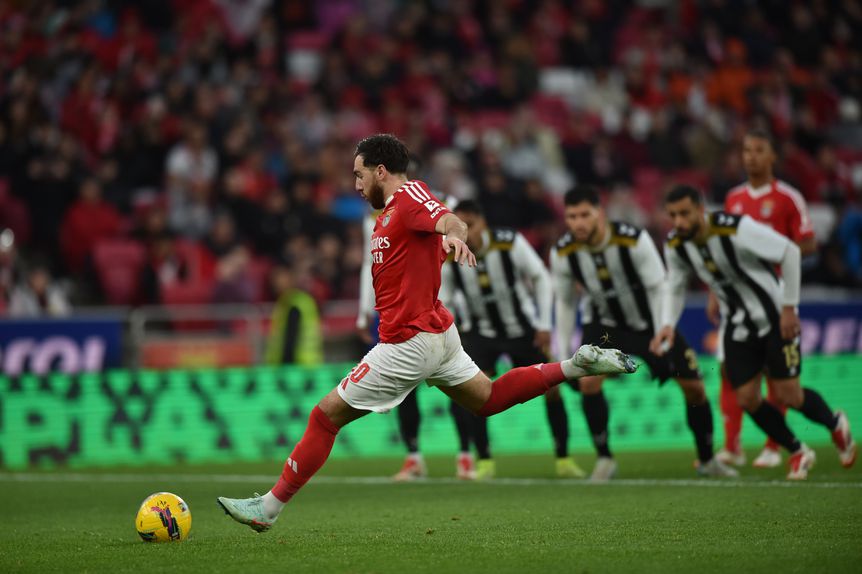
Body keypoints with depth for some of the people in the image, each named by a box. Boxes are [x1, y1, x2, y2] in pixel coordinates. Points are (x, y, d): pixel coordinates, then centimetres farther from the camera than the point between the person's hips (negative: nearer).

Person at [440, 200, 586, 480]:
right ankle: (485, 461, -8)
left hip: (522, 327, 0)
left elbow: (541, 278, -9)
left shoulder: (511, 243, -23)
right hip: (481, 331, 0)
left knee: (550, 388, 1)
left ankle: (564, 459, 18)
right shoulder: (449, 257, -19)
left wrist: (544, 324, -9)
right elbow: (442, 299, -6)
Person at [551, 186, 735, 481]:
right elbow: (565, 303, -4)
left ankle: (707, 460, 21)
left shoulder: (634, 240, -30)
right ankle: (604, 459, -8)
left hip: (649, 319, -1)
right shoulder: (563, 254, -20)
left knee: (694, 386, 0)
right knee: (588, 381, -23)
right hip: (604, 322, 1)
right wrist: (563, 354, -4)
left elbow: (659, 289, -20)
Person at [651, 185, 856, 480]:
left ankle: (836, 425, 24)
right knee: (747, 399, -4)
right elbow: (674, 288, 6)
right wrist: (668, 325, -13)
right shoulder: (675, 246, -11)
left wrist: (789, 308, -16)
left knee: (789, 395, -8)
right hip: (737, 325, 5)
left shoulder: (737, 229, -29)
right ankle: (799, 453, 18)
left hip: (775, 318, -5)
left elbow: (789, 251, -19)